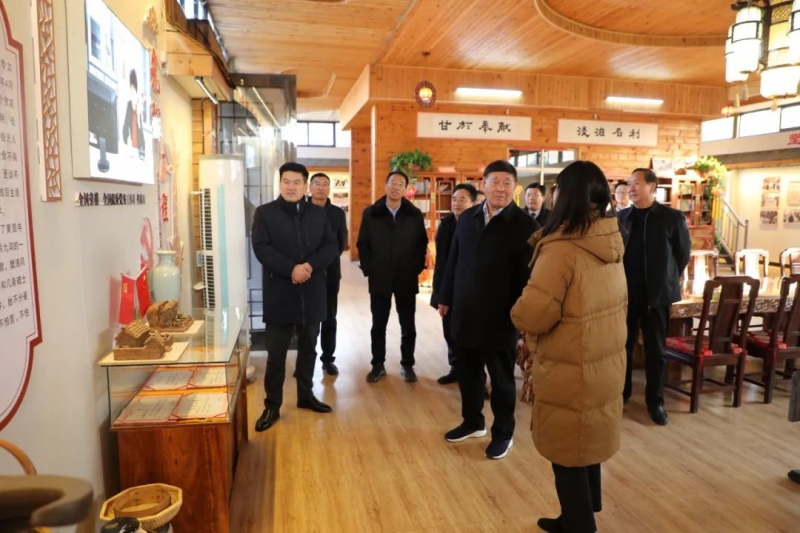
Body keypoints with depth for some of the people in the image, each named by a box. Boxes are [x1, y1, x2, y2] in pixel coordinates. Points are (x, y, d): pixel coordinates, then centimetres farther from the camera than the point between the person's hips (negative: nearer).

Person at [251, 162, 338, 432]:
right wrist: (291, 268, -22)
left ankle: (305, 395, 33)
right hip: (279, 295, -3)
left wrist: (310, 265, -17)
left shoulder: (319, 214, 8)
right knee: (276, 355, 3)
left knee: (308, 349, 16)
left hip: (312, 294, 3)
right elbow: (261, 248, -12)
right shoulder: (264, 213, -1)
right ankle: (272, 406, 15)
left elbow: (331, 246, 0)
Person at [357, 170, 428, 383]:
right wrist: (369, 270, -4)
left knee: (408, 325, 8)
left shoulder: (415, 215, 2)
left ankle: (407, 365, 21)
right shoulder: (371, 213, 2)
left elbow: (422, 244, 5)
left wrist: (417, 268, -3)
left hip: (407, 278, 0)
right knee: (378, 325, 8)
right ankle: (378, 365, 21)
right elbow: (363, 244, 3)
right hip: (379, 278, 0)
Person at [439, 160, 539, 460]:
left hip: (499, 318, -4)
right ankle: (472, 422, 38)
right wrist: (446, 298, 12)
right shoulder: (467, 218, 5)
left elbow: (529, 275, -11)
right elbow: (453, 261, 10)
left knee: (501, 379, 12)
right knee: (467, 373, 17)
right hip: (465, 313, 5)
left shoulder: (525, 225, -10)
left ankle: (503, 433, 31)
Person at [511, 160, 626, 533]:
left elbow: (531, 315, -24)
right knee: (589, 446, 22)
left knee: (567, 454, 10)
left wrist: (520, 313, -2)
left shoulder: (562, 249, -24)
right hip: (606, 361, 8)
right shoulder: (612, 243, 2)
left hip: (571, 370, -8)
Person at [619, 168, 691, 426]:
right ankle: (620, 393, 26)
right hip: (625, 292, 2)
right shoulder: (621, 218, 4)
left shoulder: (672, 217, -4)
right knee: (623, 346, 10)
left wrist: (667, 278, 5)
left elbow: (684, 253, 4)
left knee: (656, 350, 7)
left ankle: (655, 400, 20)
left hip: (656, 293, -2)